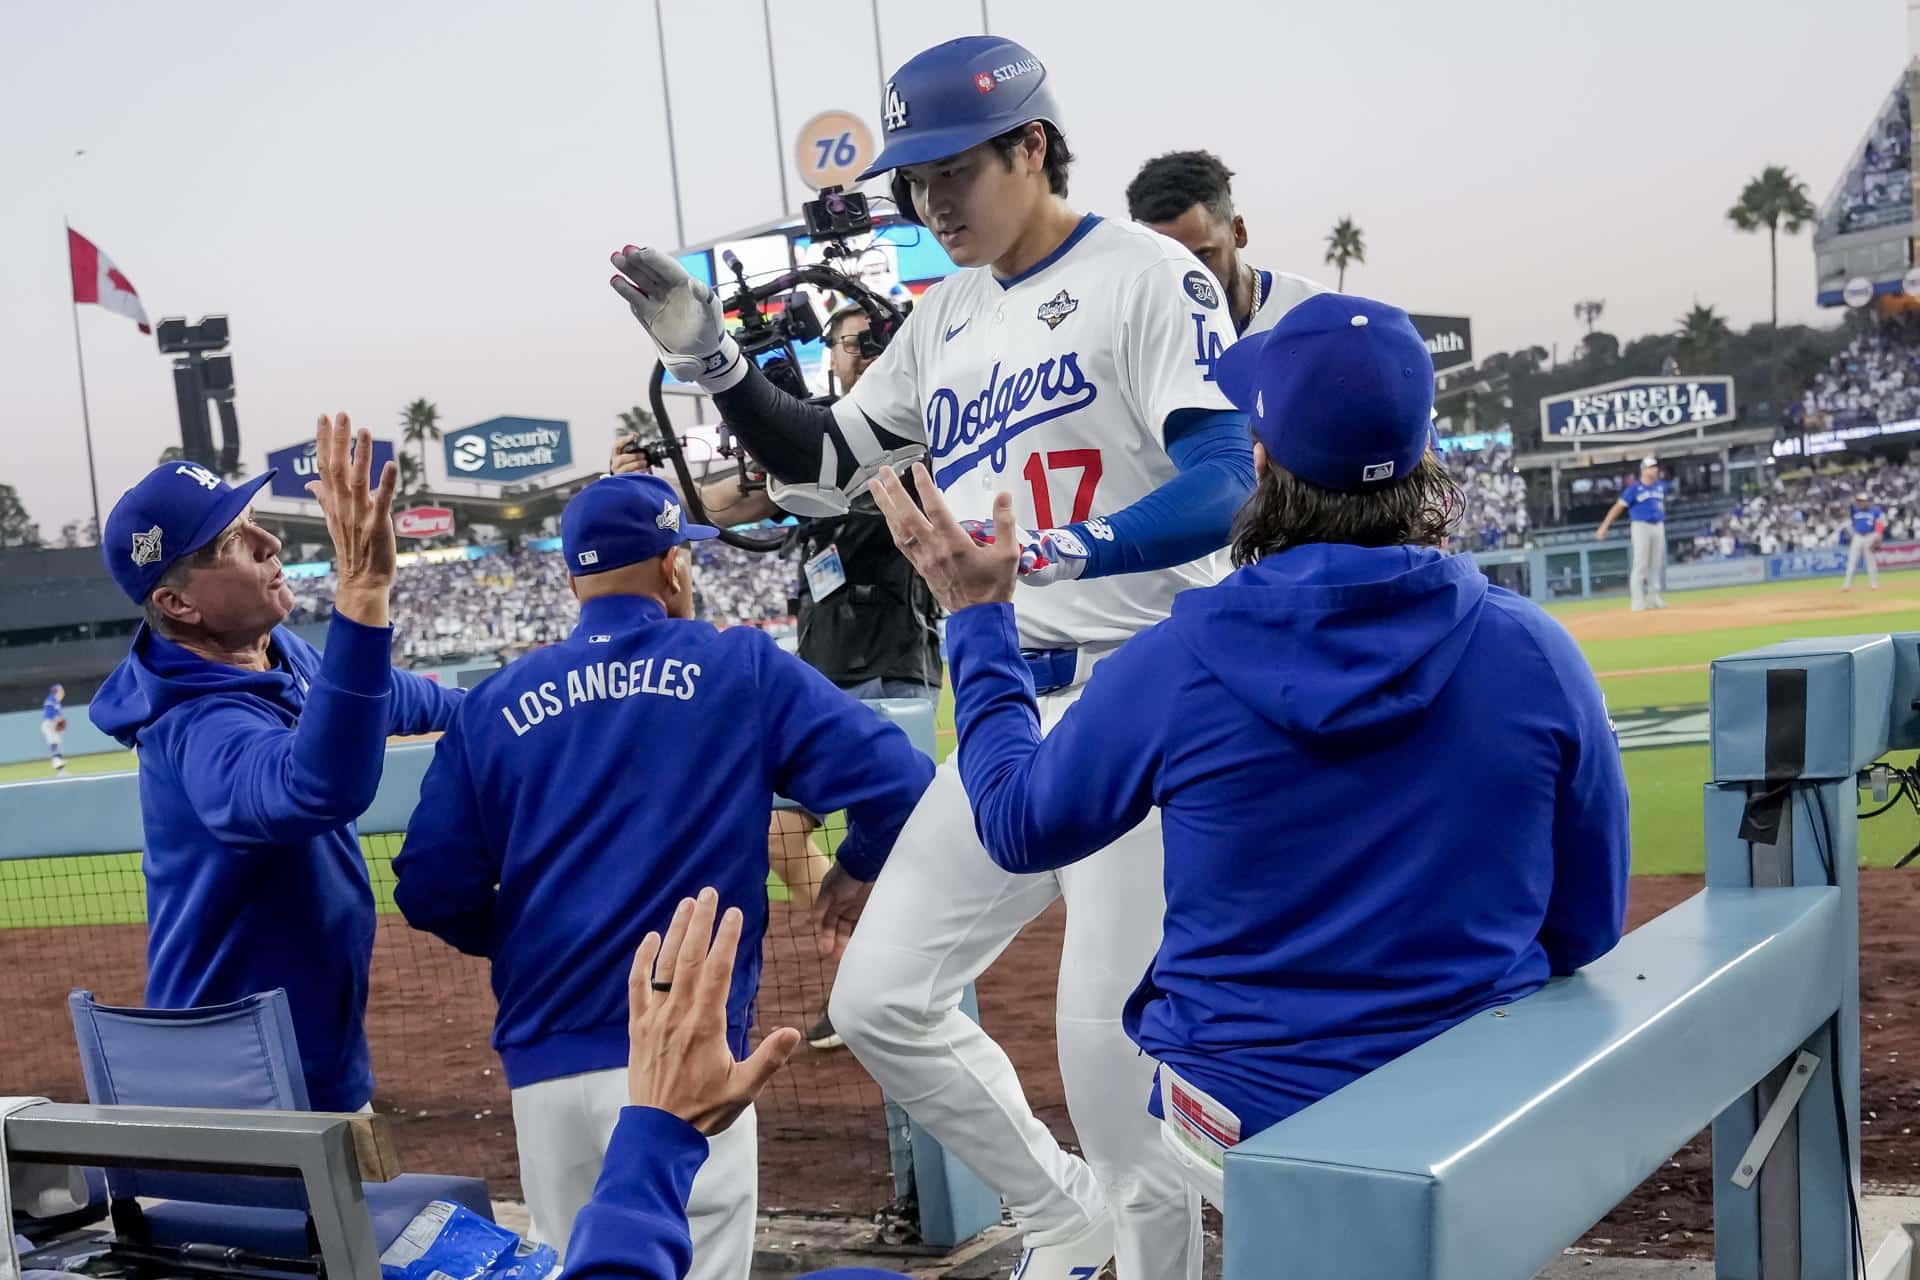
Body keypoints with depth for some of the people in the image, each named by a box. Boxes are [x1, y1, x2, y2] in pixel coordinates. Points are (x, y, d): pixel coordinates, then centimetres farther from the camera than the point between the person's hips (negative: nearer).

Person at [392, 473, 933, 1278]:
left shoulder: (494, 702, 10)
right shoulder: (743, 667, 3)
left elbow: (430, 891, 7)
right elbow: (898, 784, -5)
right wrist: (857, 869, 14)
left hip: (544, 1062, 4)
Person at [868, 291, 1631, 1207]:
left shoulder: (1176, 660, -16)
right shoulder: (1535, 652, -12)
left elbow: (1018, 826, 2)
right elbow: (1588, 927, -1)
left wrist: (977, 618, 10)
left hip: (1242, 1128, -2)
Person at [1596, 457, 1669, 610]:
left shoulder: (1660, 486, 9)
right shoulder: (1634, 488, -8)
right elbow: (1619, 507, -10)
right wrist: (1604, 527, -15)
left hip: (1658, 527, 6)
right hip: (1641, 527, -6)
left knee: (1656, 564, 9)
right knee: (1640, 564, -9)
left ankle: (1654, 597, 17)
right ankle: (1638, 600, -7)